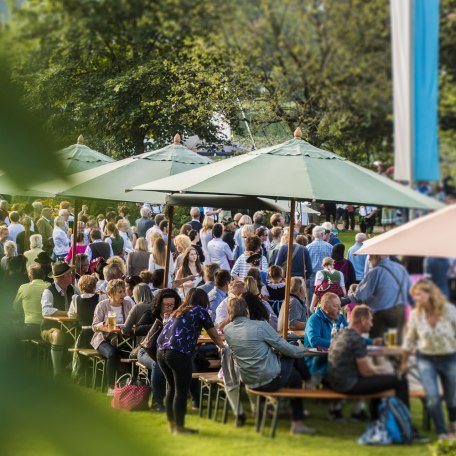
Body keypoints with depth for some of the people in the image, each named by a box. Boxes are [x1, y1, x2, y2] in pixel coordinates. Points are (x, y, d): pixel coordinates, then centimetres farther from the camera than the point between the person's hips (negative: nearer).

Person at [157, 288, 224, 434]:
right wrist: (222, 347, 36)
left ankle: (171, 424, 26)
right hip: (179, 353, -7)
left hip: (161, 351, 7)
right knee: (181, 390, 1)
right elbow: (214, 335, 14)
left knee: (171, 387, 20)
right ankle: (179, 427, 4)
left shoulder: (177, 312, 25)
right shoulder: (200, 311, 7)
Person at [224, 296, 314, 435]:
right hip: (270, 379, -7)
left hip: (249, 382, 7)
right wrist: (302, 350, 13)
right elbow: (285, 348, -8)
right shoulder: (260, 326, -18)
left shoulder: (227, 330, -1)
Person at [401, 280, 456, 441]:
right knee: (432, 397, -15)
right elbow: (409, 340, 4)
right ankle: (442, 433, 3)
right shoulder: (415, 315, -8)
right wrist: (404, 363, 11)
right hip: (426, 359, 1)